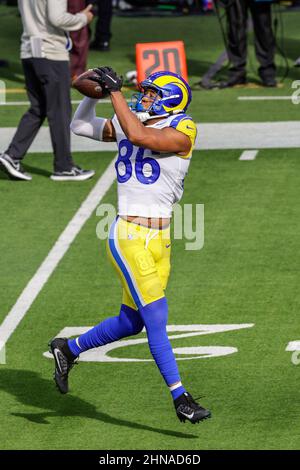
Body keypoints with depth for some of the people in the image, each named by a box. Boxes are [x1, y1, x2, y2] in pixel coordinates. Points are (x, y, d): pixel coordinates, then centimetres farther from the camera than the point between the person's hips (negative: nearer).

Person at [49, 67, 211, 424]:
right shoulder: (128, 121, 6)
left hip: (159, 239, 1)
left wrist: (115, 92, -17)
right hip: (128, 237, -1)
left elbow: (138, 136, -23)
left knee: (131, 322, 12)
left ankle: (68, 349, 33)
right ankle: (180, 398, -6)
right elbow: (79, 126, 18)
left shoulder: (182, 131, -6)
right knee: (156, 320, -9)